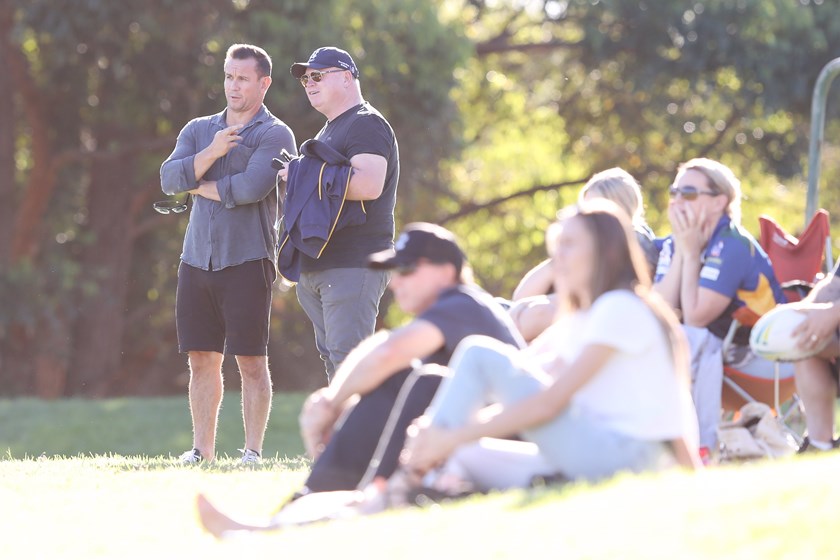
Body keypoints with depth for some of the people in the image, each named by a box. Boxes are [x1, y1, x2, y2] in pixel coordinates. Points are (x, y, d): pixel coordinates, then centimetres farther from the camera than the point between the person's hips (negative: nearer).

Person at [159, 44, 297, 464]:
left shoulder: (275, 136, 0)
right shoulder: (199, 130, 17)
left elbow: (251, 187, -16)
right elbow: (169, 179, 2)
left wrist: (199, 187, -1)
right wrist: (212, 152, -12)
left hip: (247, 260, -5)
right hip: (197, 259, 5)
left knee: (251, 361, -5)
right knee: (202, 360, 4)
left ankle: (253, 450, -3)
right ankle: (202, 450, 8)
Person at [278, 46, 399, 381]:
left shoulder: (366, 124, -9)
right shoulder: (328, 131, 23)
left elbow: (368, 185, -25)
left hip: (353, 266, -10)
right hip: (316, 268, 10)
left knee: (348, 361, -15)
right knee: (331, 359, 11)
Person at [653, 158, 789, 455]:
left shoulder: (733, 246, -23)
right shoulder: (673, 244, -1)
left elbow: (694, 317, -27)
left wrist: (692, 254, -22)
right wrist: (681, 251, -17)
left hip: (765, 355, -8)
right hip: (723, 344, 8)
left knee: (691, 339, -31)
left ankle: (703, 444, -26)